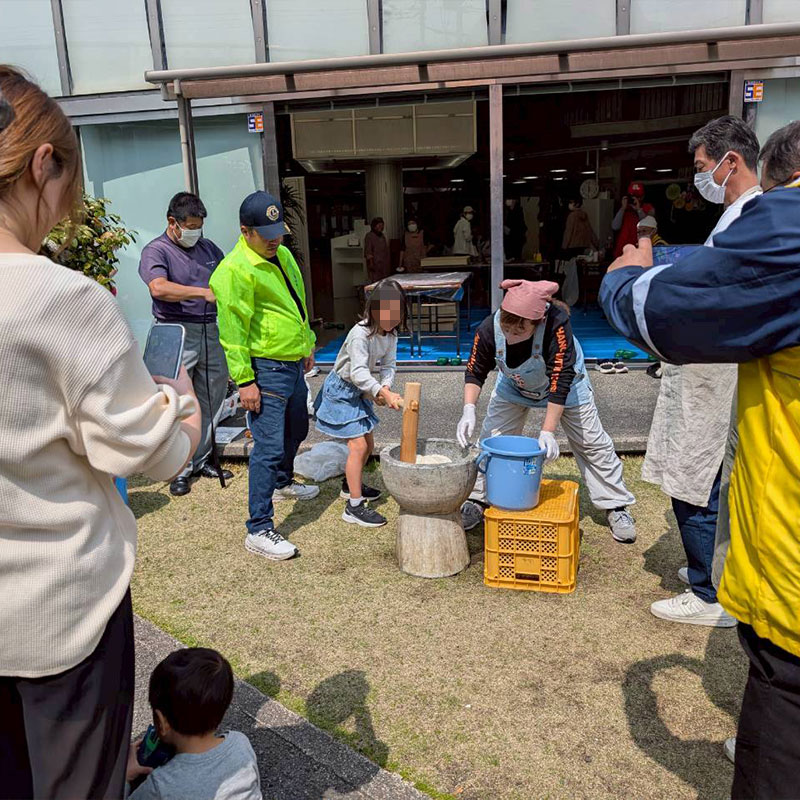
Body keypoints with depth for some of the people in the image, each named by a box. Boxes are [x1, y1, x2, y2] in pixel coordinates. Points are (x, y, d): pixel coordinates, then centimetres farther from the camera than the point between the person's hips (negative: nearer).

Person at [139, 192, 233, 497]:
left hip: (211, 332, 6)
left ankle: (200, 460, 24)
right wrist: (204, 292, -28)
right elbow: (159, 288, -23)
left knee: (210, 400, 11)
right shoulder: (155, 251, -4)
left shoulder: (208, 248, 16)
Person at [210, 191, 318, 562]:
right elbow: (232, 330, -20)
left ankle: (283, 482, 51)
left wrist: (307, 344, 24)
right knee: (269, 447, -10)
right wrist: (244, 381, -20)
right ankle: (258, 530, -3)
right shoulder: (234, 271, -19)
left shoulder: (283, 254, 10)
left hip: (292, 364, 9)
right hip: (265, 369, -9)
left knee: (296, 430, 26)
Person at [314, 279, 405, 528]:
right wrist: (384, 393, -46)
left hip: (359, 391, 9)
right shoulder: (360, 334, -29)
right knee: (358, 445, -14)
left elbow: (388, 365, -6)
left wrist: (385, 387, -27)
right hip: (340, 390, -8)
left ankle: (351, 485, 40)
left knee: (368, 444, 16)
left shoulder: (390, 335, -4)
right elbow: (358, 372, -37)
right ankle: (354, 506, -9)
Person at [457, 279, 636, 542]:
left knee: (593, 443, 1)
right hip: (514, 387, 3)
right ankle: (476, 501, 16)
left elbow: (561, 381, -38)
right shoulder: (489, 328, -32)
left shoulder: (556, 324, -42)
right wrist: (469, 409, -32)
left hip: (563, 385, -2)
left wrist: (548, 432, -39)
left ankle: (616, 507, 17)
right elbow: (475, 373, -17)